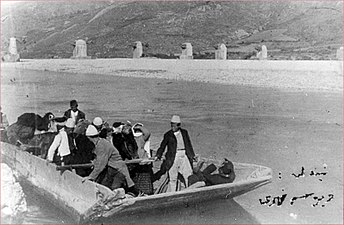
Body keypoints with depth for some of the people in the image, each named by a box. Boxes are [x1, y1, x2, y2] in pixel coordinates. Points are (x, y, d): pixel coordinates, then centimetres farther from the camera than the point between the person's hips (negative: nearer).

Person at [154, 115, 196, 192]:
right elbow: (162, 146, 4)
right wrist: (158, 156, -8)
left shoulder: (184, 132, 11)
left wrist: (192, 155, 18)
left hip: (184, 156, 3)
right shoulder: (168, 135, 3)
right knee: (173, 178, -1)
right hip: (173, 158, -3)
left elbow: (189, 145, 18)